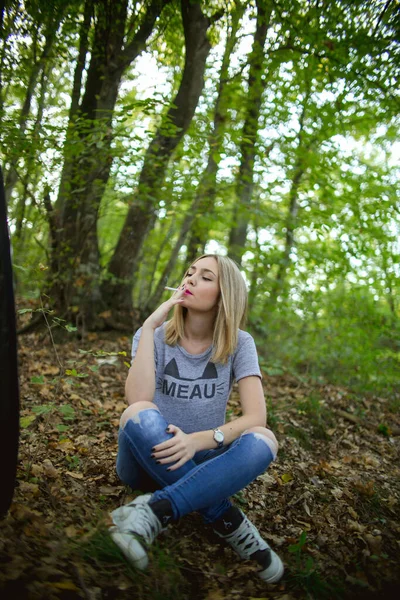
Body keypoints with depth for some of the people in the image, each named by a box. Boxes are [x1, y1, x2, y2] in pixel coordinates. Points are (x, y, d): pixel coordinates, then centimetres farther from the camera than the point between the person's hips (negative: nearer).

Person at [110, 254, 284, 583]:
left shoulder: (238, 343, -6)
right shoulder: (155, 335, -7)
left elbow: (256, 416, -17)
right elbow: (138, 399, -25)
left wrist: (199, 440, -33)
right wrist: (150, 326, -25)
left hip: (203, 459, 1)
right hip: (150, 459, 0)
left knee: (263, 440, -28)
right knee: (139, 415, -33)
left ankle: (156, 510, -31)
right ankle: (228, 520, -25)